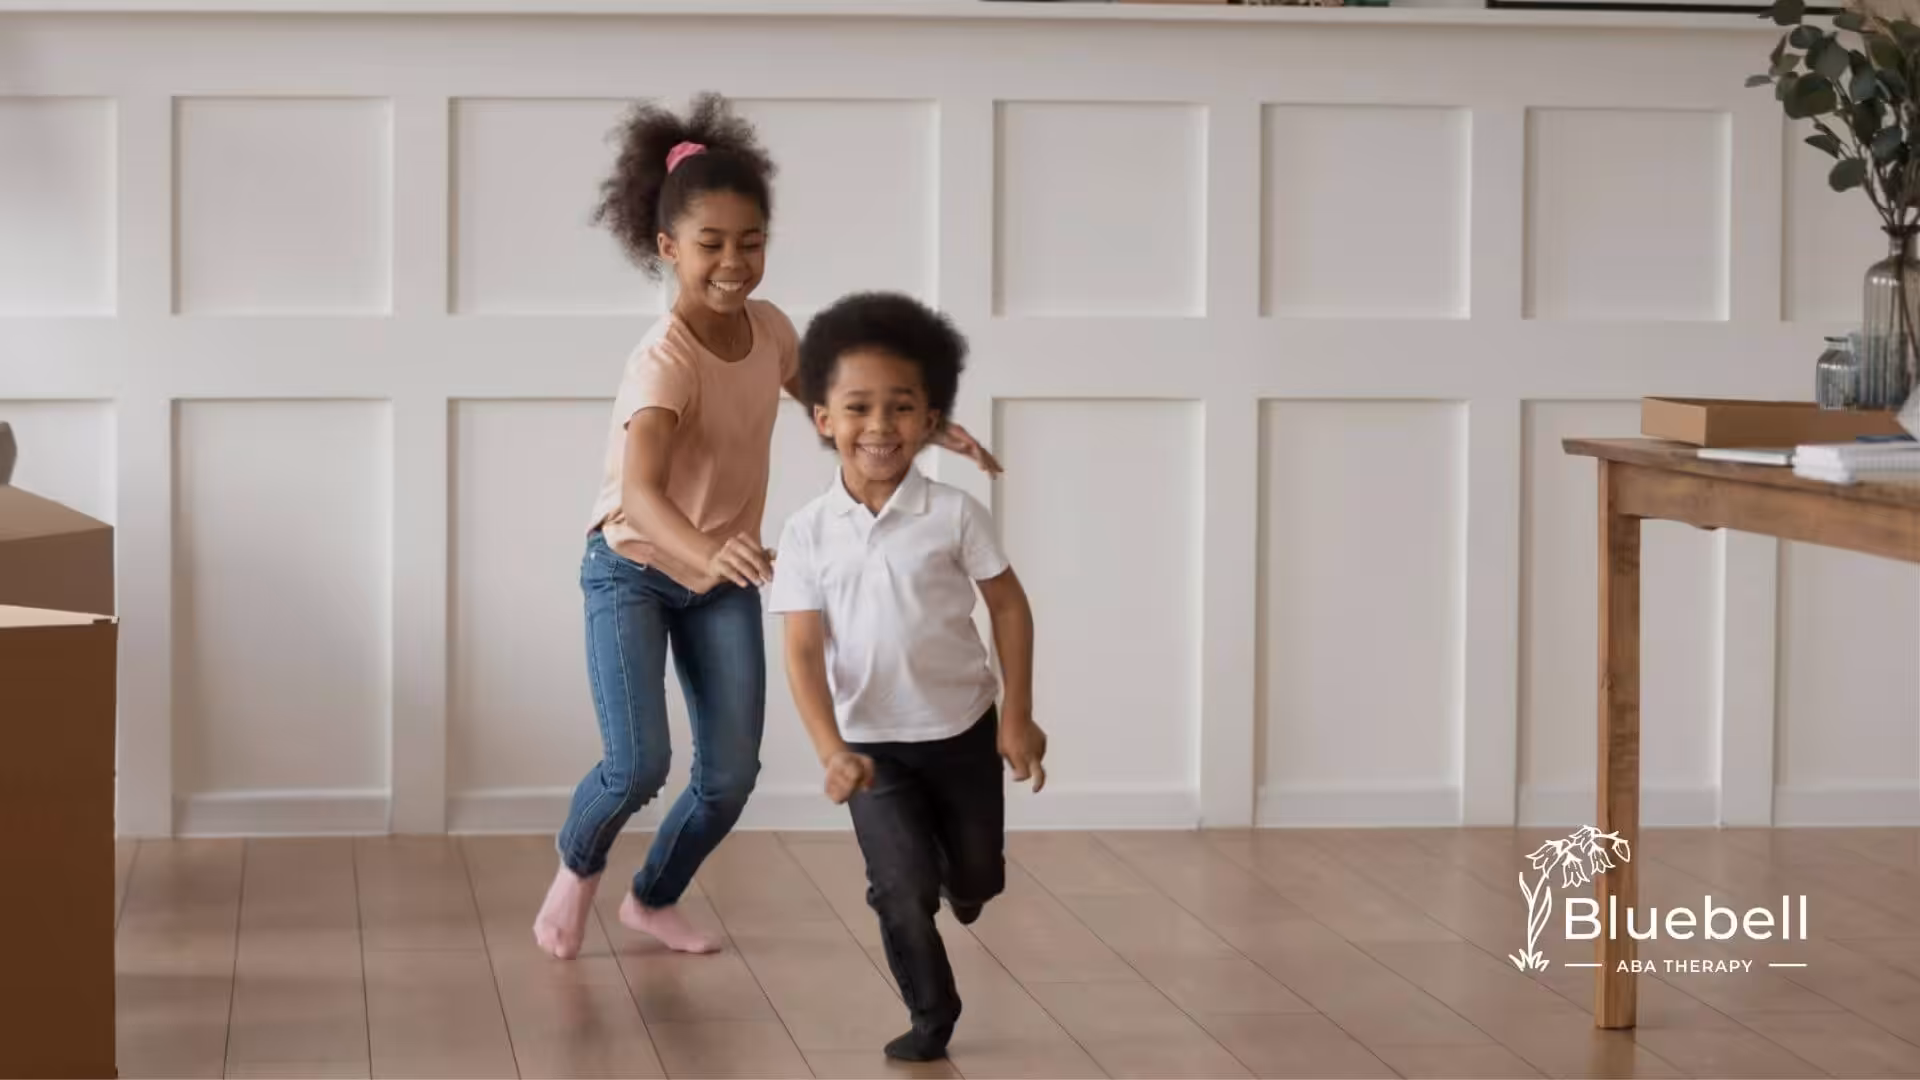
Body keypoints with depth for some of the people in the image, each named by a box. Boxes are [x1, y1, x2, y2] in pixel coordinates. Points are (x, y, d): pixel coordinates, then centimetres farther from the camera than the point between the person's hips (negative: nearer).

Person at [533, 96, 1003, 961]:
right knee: (639, 765, -16)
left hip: (723, 580, 6)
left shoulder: (768, 327, -9)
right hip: (632, 571, -6)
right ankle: (575, 865, 18)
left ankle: (654, 899, 29)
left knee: (732, 776, 1)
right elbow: (640, 490, -47)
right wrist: (709, 553, -65)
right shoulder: (664, 362, -31)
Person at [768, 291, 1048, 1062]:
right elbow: (803, 651, -13)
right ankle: (930, 1014, 11)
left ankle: (960, 879, 54)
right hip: (872, 740, -1)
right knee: (902, 889, -11)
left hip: (962, 725, 1)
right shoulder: (808, 532, -12)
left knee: (978, 876, 17)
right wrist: (831, 751, -24)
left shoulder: (954, 514, -14)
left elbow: (1009, 604, -3)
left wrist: (1016, 715, -4)